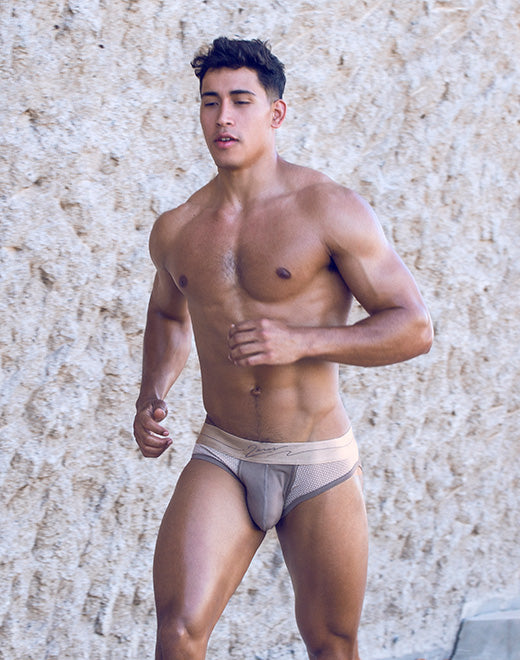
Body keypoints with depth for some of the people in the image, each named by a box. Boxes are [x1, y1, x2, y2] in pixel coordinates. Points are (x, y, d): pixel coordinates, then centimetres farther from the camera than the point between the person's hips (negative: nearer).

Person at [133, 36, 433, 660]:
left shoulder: (330, 211, -8)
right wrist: (150, 399, 9)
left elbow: (414, 327, -8)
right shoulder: (175, 230, 5)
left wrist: (302, 341, -21)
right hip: (221, 459, 2)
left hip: (320, 467, -2)